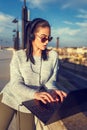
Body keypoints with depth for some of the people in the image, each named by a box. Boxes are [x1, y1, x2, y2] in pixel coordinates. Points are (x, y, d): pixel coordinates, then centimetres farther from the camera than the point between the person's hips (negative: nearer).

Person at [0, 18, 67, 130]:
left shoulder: (53, 56, -8)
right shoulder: (18, 56, -11)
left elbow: (50, 80, -4)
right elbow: (16, 84, -17)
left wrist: (53, 90, -28)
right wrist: (35, 94, -35)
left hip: (28, 103, 2)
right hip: (9, 97, -1)